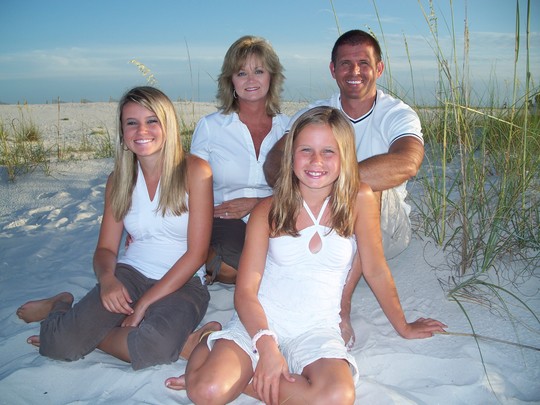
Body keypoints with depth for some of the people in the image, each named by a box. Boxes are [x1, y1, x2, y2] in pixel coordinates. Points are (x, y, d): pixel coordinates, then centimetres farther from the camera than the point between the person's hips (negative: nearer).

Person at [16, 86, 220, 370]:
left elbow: (196, 254, -11)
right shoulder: (120, 179, 7)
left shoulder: (194, 171, -8)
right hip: (130, 274, 3)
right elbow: (105, 248, 8)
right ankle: (62, 305, 15)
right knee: (63, 342, -21)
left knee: (157, 344, -34)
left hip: (182, 282, -2)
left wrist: (145, 303, -14)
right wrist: (107, 278, -17)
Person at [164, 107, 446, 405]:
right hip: (260, 321, 0)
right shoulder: (268, 211, -1)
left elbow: (376, 271, 7)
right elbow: (245, 290, -5)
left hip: (316, 328, 1)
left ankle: (244, 381, -7)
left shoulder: (359, 200, -3)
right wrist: (266, 345, -19)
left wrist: (403, 327, 15)